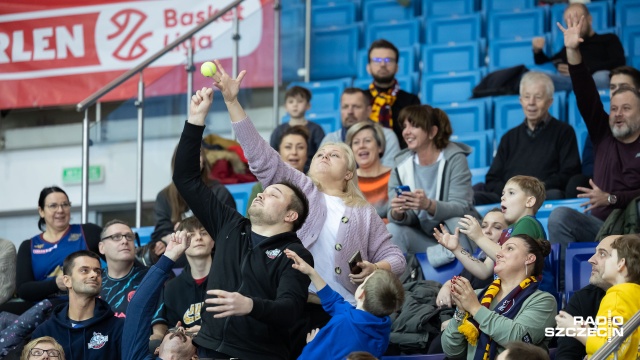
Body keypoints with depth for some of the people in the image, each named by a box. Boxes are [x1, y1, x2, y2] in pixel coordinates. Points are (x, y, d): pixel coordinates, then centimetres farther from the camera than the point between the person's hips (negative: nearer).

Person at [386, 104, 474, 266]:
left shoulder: (454, 159, -10)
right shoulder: (401, 166, 1)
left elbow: (461, 207, -21)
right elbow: (404, 219, -4)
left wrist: (429, 205, -41)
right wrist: (397, 213, -30)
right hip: (422, 238, 4)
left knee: (455, 222, -34)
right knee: (391, 230, -23)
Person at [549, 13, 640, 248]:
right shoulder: (604, 136, 16)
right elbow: (586, 96, 9)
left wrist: (611, 199, -21)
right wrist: (572, 52, 1)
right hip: (600, 225, 4)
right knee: (560, 216, -23)